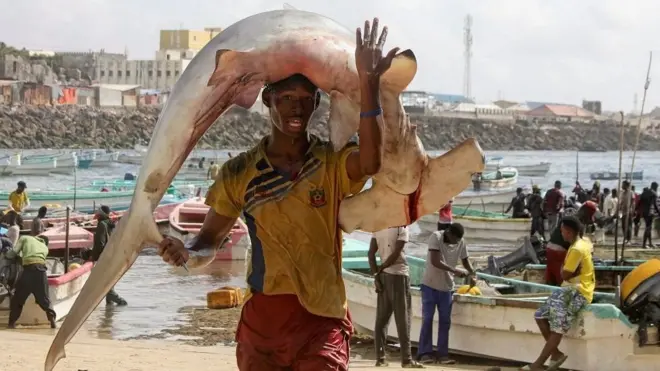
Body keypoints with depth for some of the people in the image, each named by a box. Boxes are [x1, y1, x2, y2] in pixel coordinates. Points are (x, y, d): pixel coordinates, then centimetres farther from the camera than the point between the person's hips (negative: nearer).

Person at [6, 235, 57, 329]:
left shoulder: (25, 238, 22)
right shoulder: (45, 247, 33)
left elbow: (12, 253, 12)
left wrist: (7, 254, 33)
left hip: (29, 269, -2)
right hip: (41, 270, 2)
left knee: (17, 298, 12)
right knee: (44, 299, 11)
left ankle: (12, 323, 14)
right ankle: (52, 321, -4)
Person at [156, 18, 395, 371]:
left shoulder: (333, 163, -1)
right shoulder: (240, 172, 4)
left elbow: (371, 161, -24)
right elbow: (211, 236, 13)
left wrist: (368, 83, -33)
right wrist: (186, 250, -12)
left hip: (321, 318, -3)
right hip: (261, 318, 3)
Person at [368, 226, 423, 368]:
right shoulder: (401, 227, -8)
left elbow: (371, 253, 3)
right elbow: (396, 254, -14)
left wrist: (376, 275, 0)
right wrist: (380, 269, -3)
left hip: (383, 275, 6)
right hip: (398, 274, -6)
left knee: (382, 318, 8)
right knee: (403, 318, -2)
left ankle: (380, 358, 6)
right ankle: (406, 359, -3)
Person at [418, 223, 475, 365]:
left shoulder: (461, 242, -4)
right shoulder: (435, 237, -17)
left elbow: (465, 259, 11)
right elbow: (435, 261, -25)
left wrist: (471, 273, -6)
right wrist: (454, 270, -29)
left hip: (447, 287, 4)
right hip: (430, 285, -4)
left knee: (445, 321, 4)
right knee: (427, 318, -4)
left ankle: (443, 354, 7)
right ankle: (425, 353, 0)